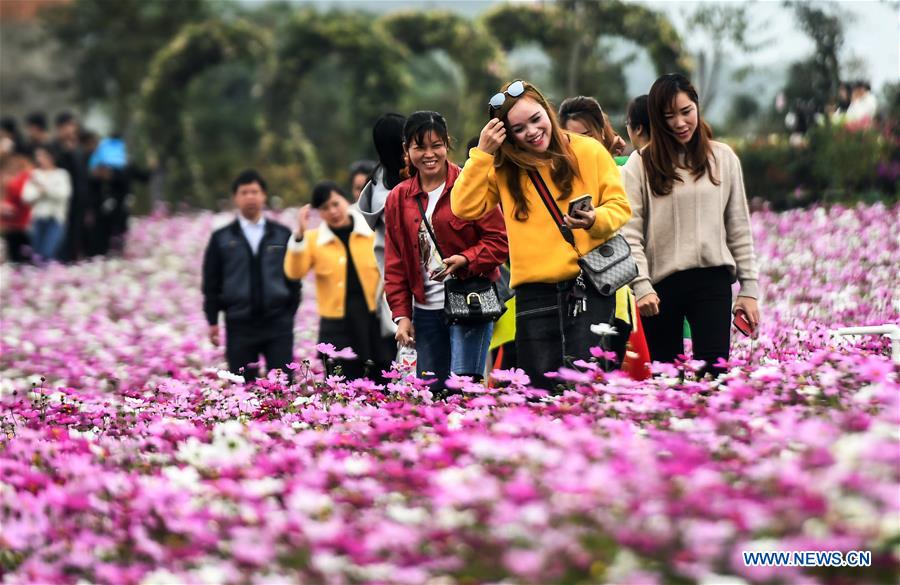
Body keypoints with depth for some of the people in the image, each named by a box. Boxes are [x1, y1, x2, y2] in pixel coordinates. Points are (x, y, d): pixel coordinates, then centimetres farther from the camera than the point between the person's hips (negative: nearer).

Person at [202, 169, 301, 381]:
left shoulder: (282, 235, 8)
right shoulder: (221, 238, 7)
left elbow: (293, 277, 11)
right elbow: (211, 283, 7)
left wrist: (290, 313, 5)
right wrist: (212, 321, 1)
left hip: (278, 324, 0)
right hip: (239, 325, 0)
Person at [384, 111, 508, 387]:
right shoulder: (398, 199, 12)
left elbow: (499, 240, -4)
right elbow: (394, 264, 14)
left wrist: (465, 260, -20)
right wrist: (401, 315, 6)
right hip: (425, 309, 5)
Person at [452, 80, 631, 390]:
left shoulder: (589, 152, 3)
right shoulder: (503, 167, 7)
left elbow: (620, 207, 4)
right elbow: (465, 208, -3)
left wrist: (595, 220, -18)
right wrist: (482, 153, -8)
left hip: (588, 286, -2)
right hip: (534, 291, 2)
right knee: (539, 385, 1)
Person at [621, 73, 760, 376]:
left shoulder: (723, 158, 9)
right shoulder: (640, 165, 2)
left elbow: (739, 228, 11)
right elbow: (630, 233, -3)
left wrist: (749, 287, 7)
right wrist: (642, 287, -14)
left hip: (712, 280, 1)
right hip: (660, 283, -1)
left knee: (712, 371, -10)